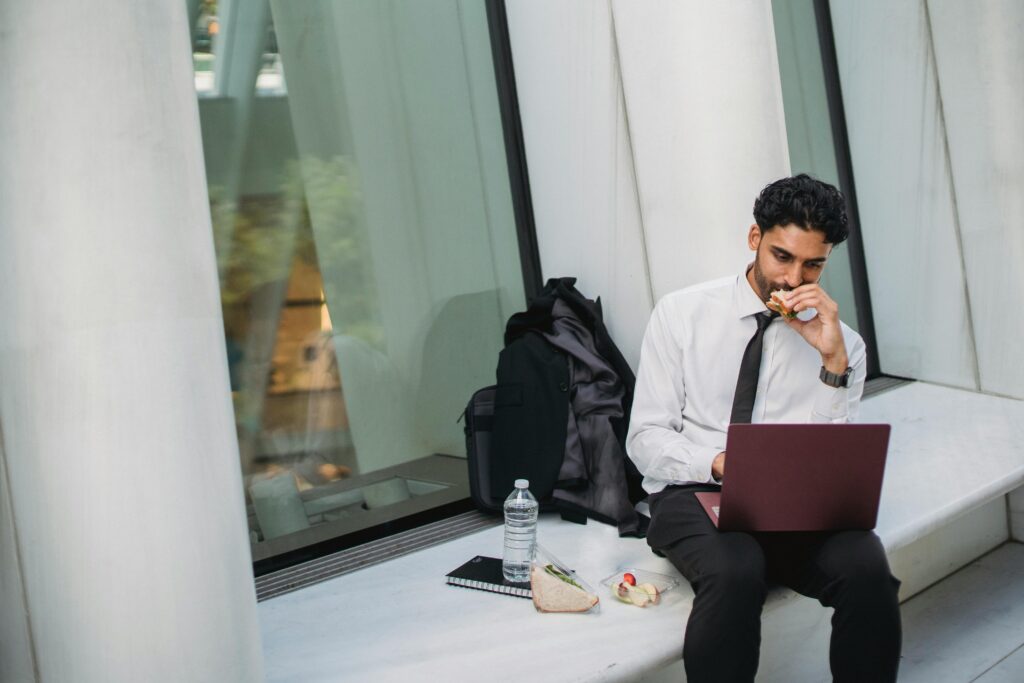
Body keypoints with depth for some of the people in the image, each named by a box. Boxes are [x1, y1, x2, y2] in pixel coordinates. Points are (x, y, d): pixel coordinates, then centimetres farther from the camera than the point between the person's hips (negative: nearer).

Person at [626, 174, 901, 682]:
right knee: (734, 572, -36)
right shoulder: (681, 314, 2)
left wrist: (834, 362, -14)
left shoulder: (840, 341, 6)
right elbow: (645, 439, -2)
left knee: (866, 567, -30)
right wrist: (718, 464, -21)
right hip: (692, 493, -2)